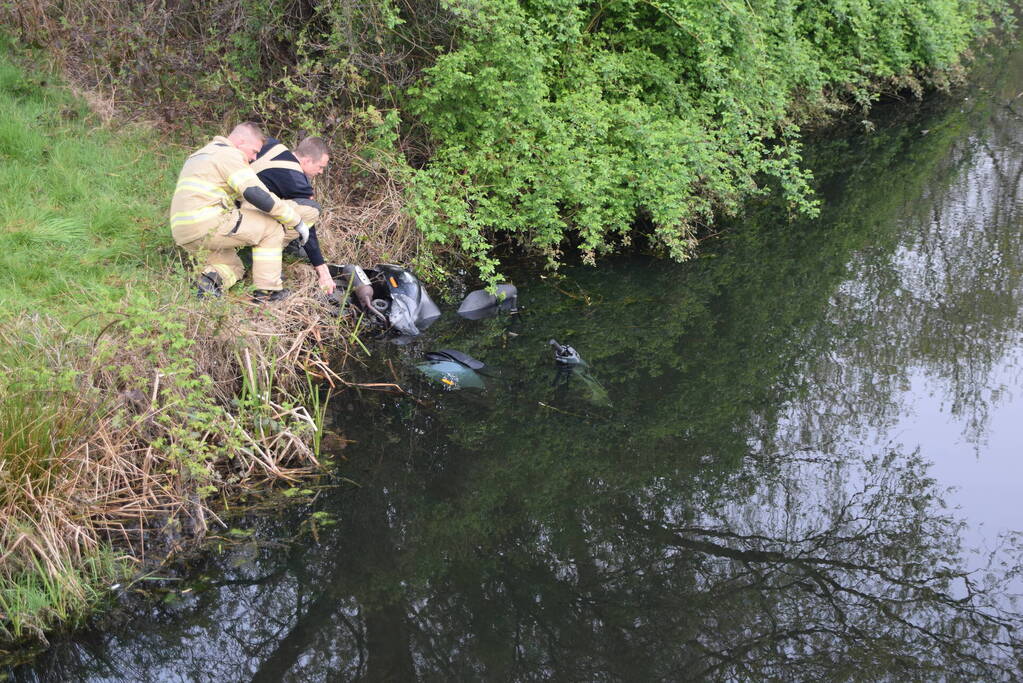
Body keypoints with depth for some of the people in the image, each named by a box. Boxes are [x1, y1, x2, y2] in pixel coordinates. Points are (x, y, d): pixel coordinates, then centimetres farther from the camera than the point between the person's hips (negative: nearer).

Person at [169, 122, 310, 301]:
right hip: (206, 224, -10)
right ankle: (267, 290, -2)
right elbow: (257, 194, -15)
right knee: (272, 227, 0)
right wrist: (296, 220, -8)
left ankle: (211, 279, -4)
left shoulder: (201, 154, 29)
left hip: (182, 234, 10)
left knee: (233, 266, 27)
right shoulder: (229, 155, -4)